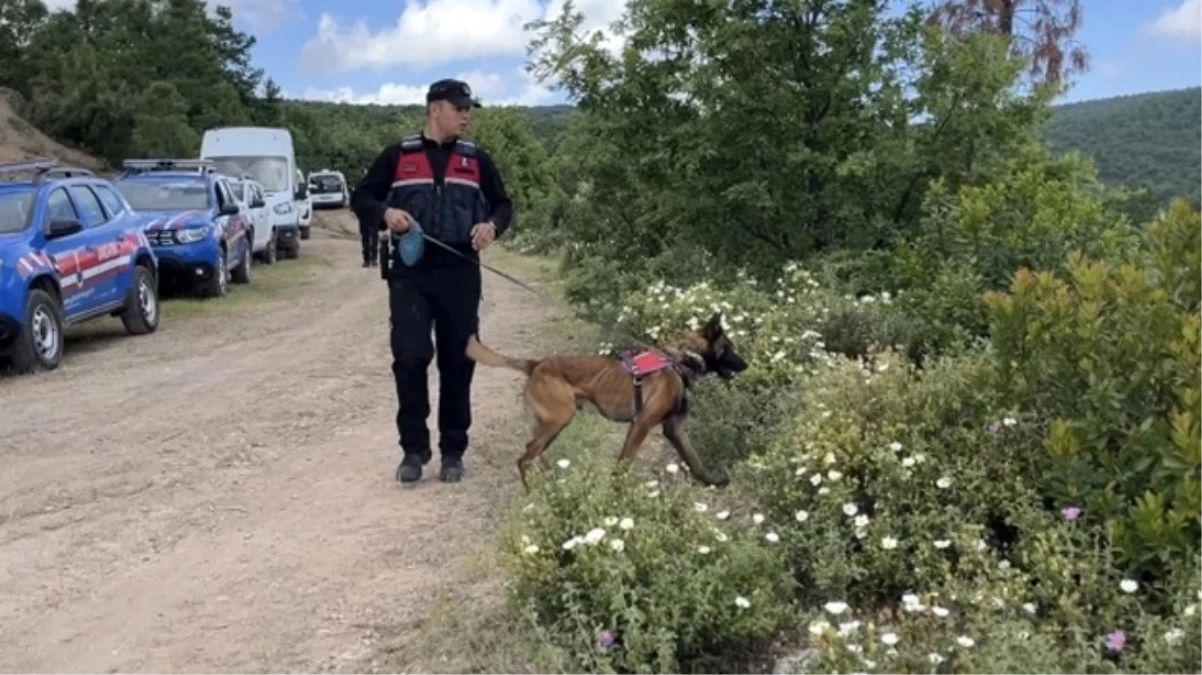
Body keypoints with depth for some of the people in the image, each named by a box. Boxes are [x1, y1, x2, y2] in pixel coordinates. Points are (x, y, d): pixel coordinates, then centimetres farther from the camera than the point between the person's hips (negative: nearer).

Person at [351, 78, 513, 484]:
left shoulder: (476, 160, 10)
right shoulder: (398, 156, 5)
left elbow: (502, 204, 16)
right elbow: (361, 199, 9)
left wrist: (492, 225, -7)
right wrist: (385, 213, -13)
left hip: (460, 274, 2)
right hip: (410, 273, -2)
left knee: (458, 362, 5)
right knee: (410, 357, -10)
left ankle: (453, 451, 17)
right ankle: (413, 448, 6)